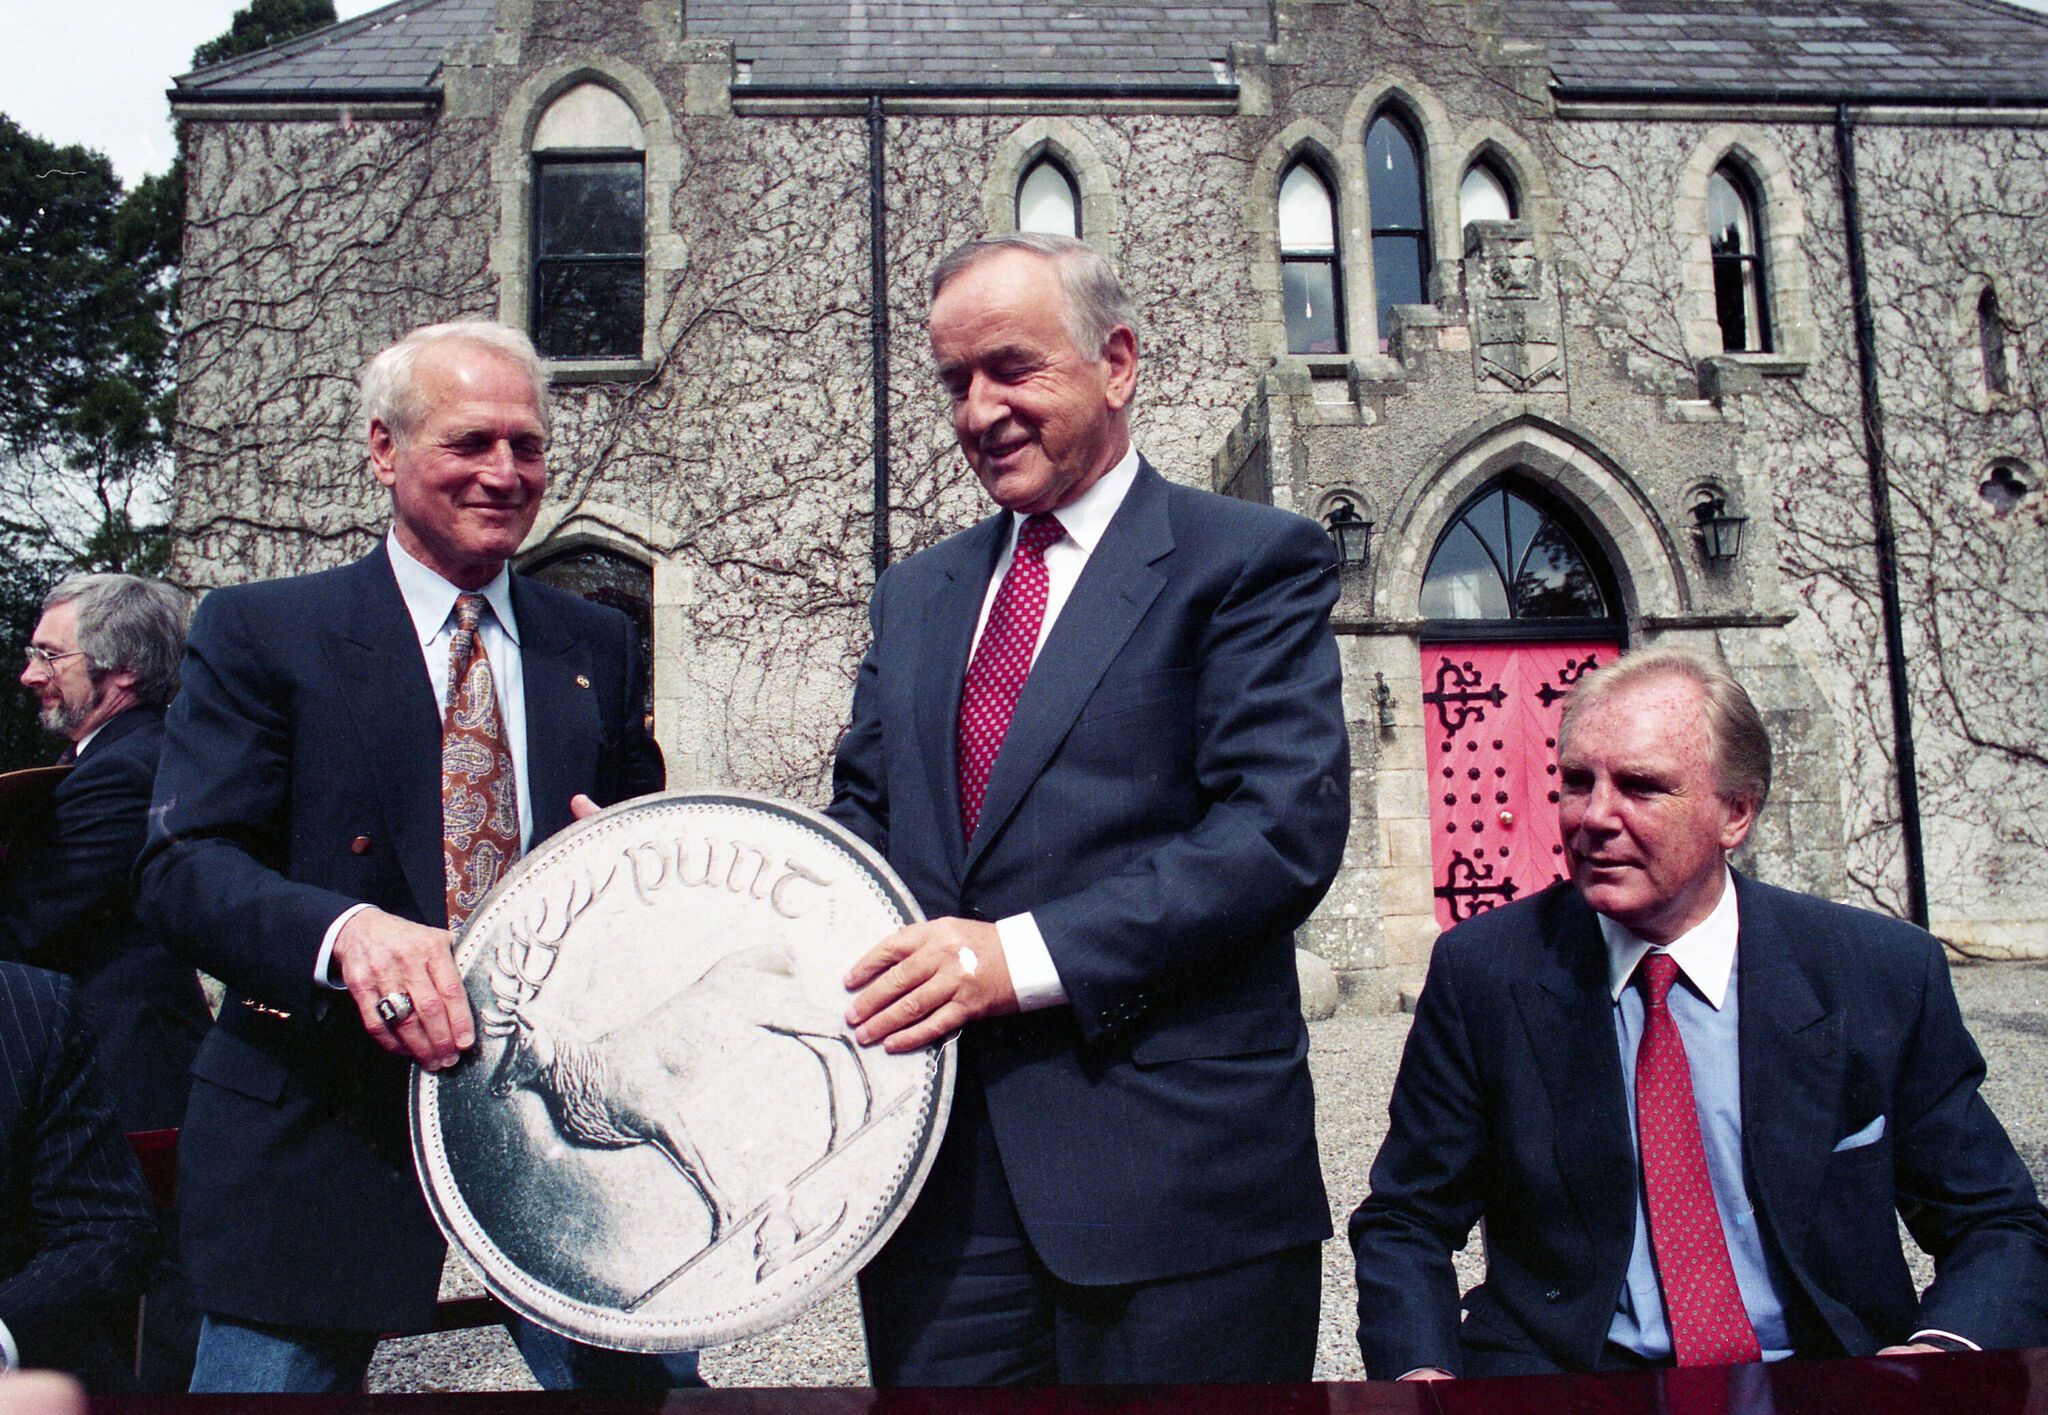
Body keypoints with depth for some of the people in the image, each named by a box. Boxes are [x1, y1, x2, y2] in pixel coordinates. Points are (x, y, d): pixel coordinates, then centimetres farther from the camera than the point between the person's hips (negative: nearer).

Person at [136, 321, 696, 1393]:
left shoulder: (598, 647, 11)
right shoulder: (260, 632, 0)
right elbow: (183, 865, -9)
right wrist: (345, 929, -29)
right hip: (323, 1123, -2)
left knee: (649, 1374, 6)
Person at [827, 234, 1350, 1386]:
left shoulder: (1254, 559, -3)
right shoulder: (914, 596, 17)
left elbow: (1286, 826, -14)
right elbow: (865, 819, 16)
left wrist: (1026, 956, -20)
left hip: (1170, 1163, -4)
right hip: (937, 1157, 5)